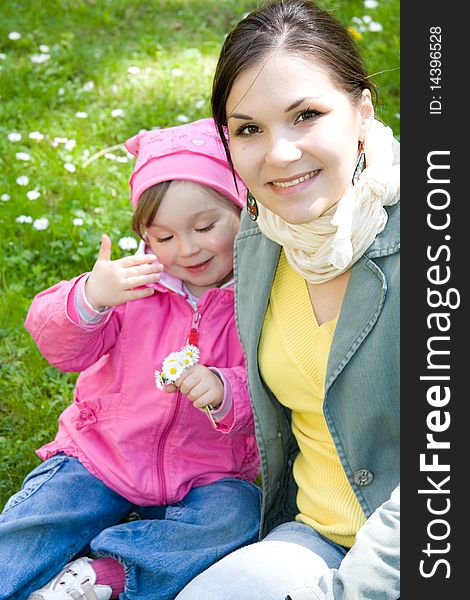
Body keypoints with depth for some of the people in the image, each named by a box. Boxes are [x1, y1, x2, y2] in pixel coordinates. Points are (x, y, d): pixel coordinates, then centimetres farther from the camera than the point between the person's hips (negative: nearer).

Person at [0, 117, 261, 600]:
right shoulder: (136, 281, -3)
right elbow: (61, 346, -11)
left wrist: (225, 391, -34)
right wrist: (88, 298, -34)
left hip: (203, 476, 0)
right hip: (100, 456, 1)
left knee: (237, 516, -29)